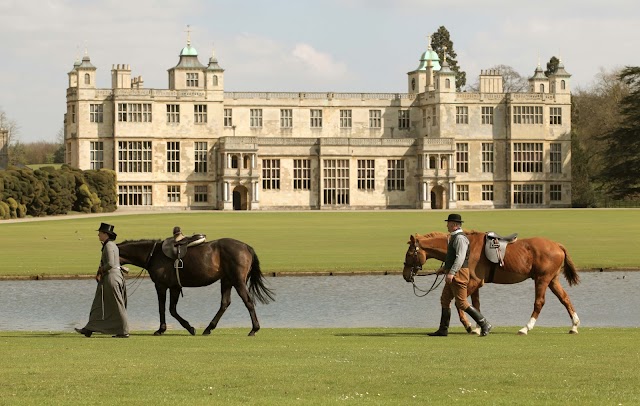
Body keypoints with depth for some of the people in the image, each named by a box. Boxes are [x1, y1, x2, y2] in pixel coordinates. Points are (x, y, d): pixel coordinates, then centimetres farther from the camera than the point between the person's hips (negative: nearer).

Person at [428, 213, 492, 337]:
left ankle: (484, 324, -6)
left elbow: (460, 257, -26)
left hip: (459, 274, -11)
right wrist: (444, 267, 25)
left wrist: (451, 273, -31)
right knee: (445, 300, 11)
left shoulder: (460, 238, -16)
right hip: (453, 274, 11)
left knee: (461, 303, -10)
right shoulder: (454, 237, 17)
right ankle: (443, 330, 14)